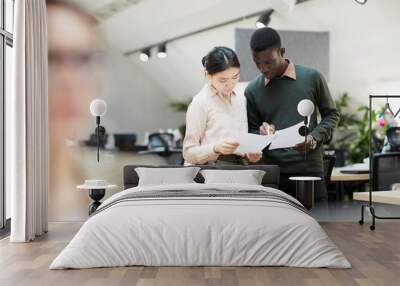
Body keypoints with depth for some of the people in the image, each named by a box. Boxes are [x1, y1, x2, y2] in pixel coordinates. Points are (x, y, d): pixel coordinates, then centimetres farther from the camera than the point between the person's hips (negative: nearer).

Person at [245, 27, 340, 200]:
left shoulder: (312, 78, -1)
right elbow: (251, 131, 11)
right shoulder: (252, 90, 4)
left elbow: (331, 115, 8)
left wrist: (314, 139, -9)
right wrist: (262, 134, -13)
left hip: (310, 170, -1)